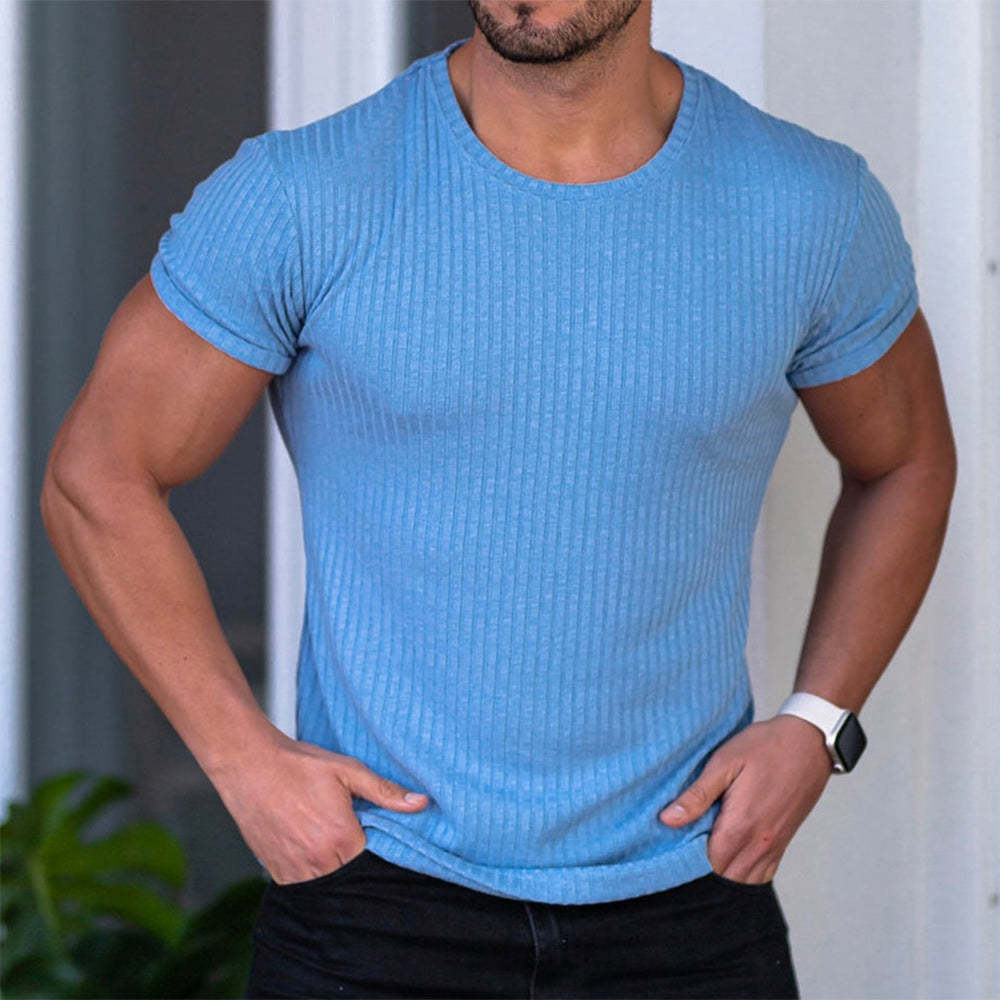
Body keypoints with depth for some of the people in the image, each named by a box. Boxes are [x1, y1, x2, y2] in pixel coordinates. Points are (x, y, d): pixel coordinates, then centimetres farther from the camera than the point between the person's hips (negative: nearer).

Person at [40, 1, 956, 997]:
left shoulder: (812, 207, -2)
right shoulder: (298, 197, -8)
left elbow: (906, 463, 15)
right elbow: (95, 475, 0)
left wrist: (814, 727, 3)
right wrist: (246, 763, -7)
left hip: (686, 914, 2)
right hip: (378, 905, -1)